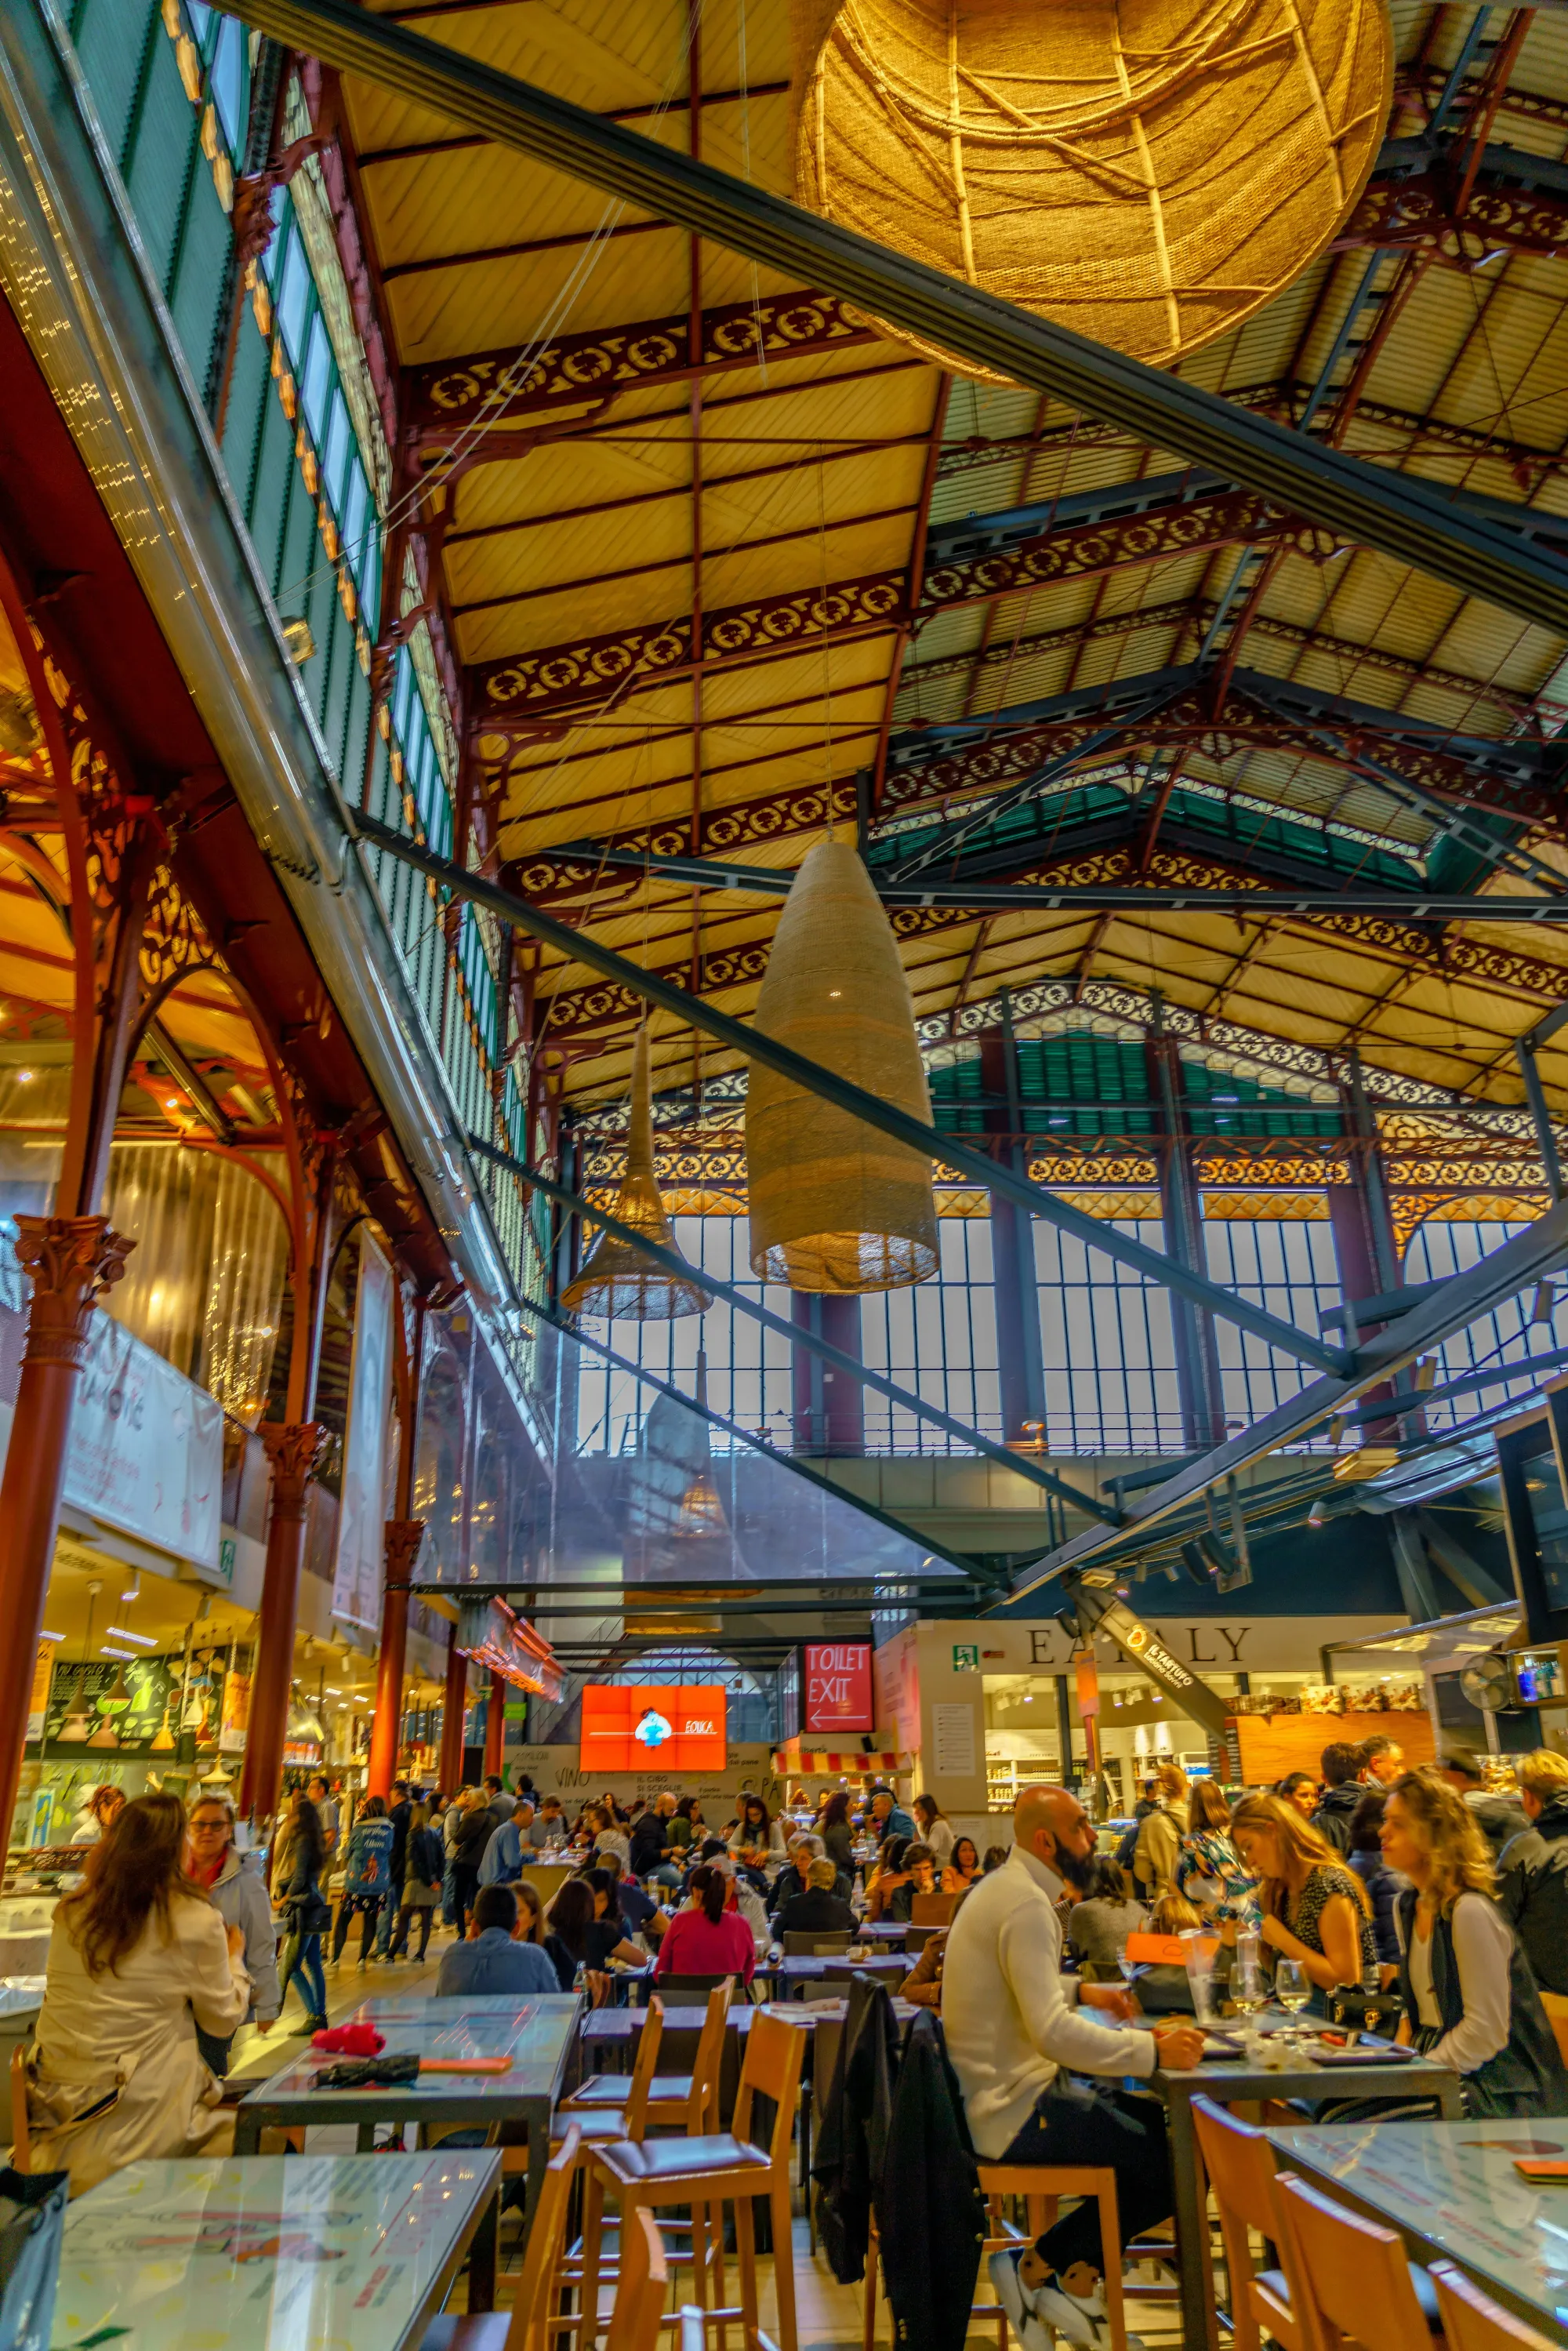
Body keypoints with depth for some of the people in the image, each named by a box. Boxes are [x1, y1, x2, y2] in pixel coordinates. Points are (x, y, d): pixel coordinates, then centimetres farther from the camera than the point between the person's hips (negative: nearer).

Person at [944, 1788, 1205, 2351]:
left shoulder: (1003, 1887, 10)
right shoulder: (1026, 1904, -23)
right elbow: (1055, 2032, -32)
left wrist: (1079, 1991, 13)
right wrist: (1154, 2049, -28)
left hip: (1000, 2089, 10)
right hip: (1012, 2109, -10)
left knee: (1157, 2124, 14)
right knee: (1179, 2163, -7)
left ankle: (1076, 2276, 18)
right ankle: (1037, 2267, 5)